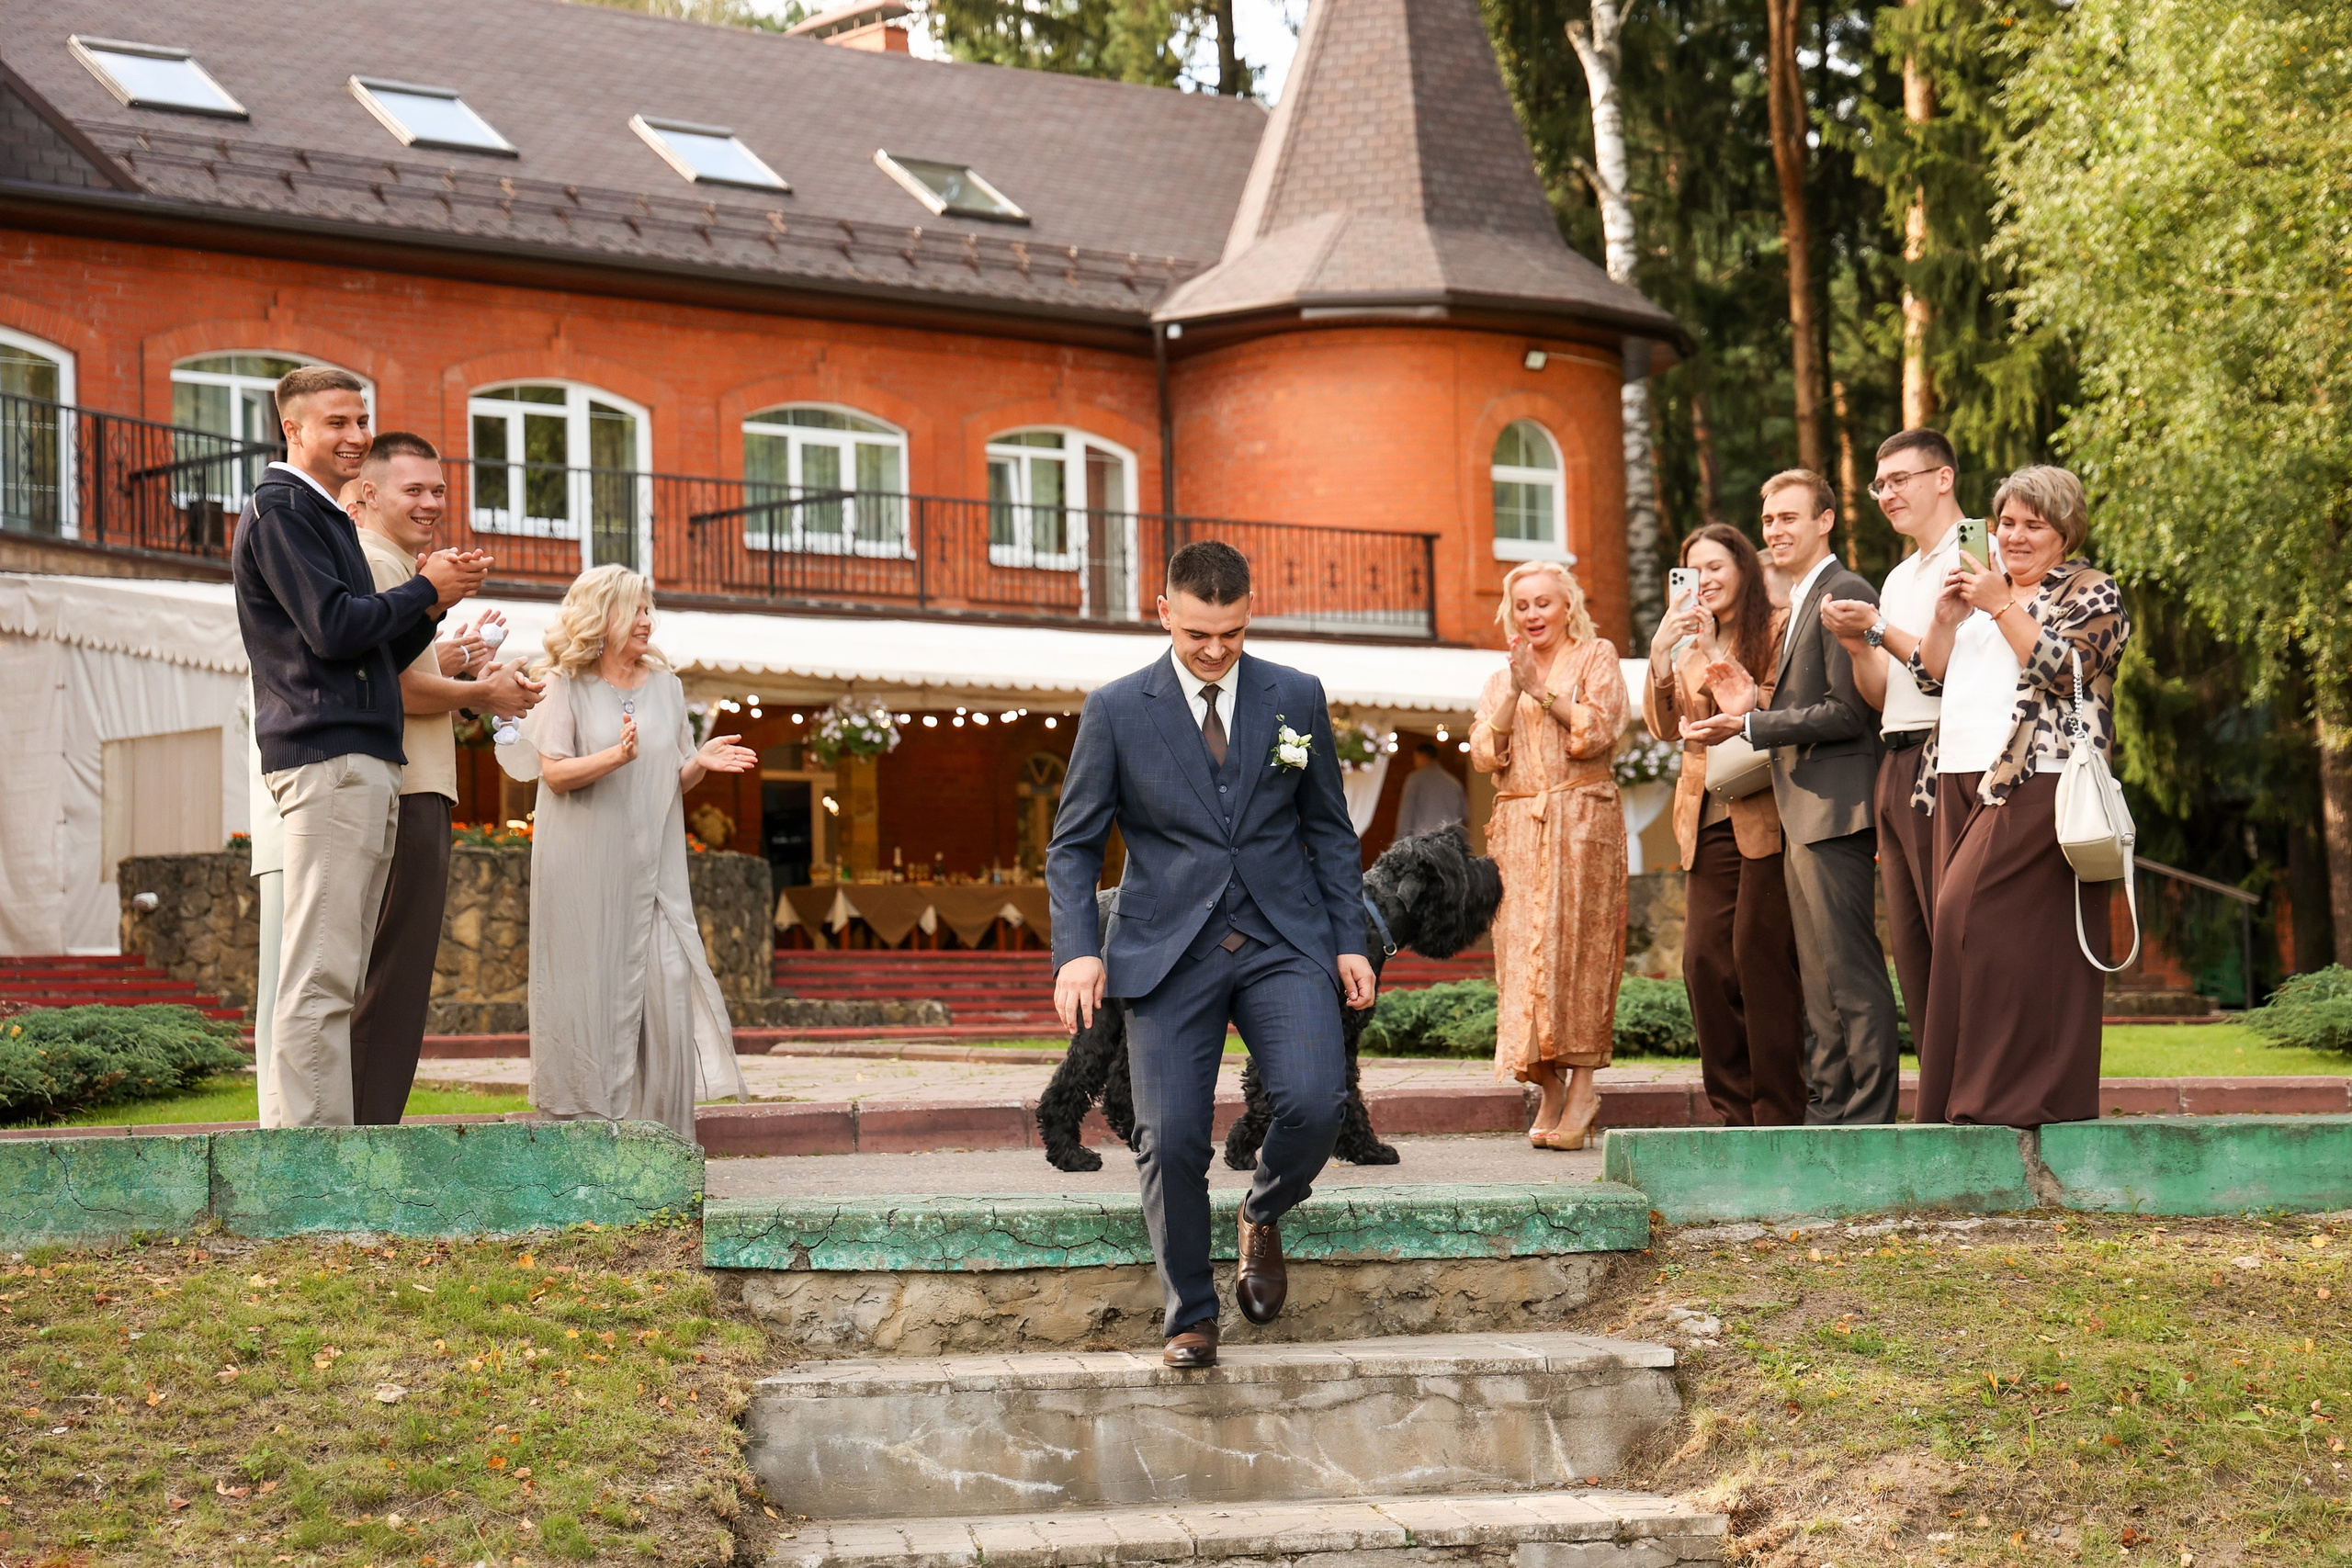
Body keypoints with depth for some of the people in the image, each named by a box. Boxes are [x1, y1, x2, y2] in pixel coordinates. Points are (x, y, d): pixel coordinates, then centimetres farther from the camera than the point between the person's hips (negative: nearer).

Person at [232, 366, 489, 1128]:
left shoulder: (324, 517, 26)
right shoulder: (281, 508, -5)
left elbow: (382, 654, 24)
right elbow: (334, 628, -16)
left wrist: (436, 598, 8)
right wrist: (427, 590, -3)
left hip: (363, 764, 10)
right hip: (328, 757, -10)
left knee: (336, 973, 8)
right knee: (320, 975, -13)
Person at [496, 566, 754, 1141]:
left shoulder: (665, 685, 14)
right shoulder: (566, 685, 0)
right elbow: (554, 772, -9)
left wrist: (700, 762, -4)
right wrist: (615, 757, -24)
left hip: (652, 863, 4)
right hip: (585, 862, -4)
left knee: (665, 980, -6)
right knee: (593, 982, -5)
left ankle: (658, 1129, 0)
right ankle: (589, 1120, 1)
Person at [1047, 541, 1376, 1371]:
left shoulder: (1296, 698, 6)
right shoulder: (1116, 710, 1)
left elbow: (1330, 830, 13)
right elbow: (1072, 845, 4)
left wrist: (1350, 941, 6)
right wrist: (1076, 950, -10)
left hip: (1282, 942, 1)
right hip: (1168, 951, -1)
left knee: (1315, 1103, -19)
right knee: (1170, 1140, -6)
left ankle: (1263, 1216, 14)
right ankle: (1189, 1318, 12)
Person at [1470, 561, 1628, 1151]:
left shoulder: (1596, 658, 9)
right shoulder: (1498, 681, 20)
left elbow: (1597, 731, -6)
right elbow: (1484, 754, 5)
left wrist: (1541, 688, -8)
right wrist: (1513, 693, -5)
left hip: (1582, 820, -4)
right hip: (1518, 829, 4)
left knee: (1578, 944, -10)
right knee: (1523, 948, -4)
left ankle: (1582, 1085, -8)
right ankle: (1550, 1089, -2)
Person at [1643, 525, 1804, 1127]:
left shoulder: (1777, 628, 1)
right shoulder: (1690, 644, 21)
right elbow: (1665, 727, 9)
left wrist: (1716, 654, -12)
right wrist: (1660, 650, -3)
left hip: (1762, 816, -6)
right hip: (1707, 822, 7)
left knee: (1759, 955, -10)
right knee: (1703, 959, -1)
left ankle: (1777, 1114, -6)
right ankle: (1735, 1112, 5)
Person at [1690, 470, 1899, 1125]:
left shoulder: (1844, 592, -11)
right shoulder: (1800, 603, 21)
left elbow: (1848, 713, -18)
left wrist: (1748, 726, -16)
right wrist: (1754, 706, 6)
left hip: (1834, 805, -11)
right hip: (1803, 813, 11)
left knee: (1849, 967, -9)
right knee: (1820, 972, 11)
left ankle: (1868, 1112, -7)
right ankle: (1828, 1107, 15)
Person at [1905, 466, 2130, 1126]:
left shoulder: (2092, 594, 4)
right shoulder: (1983, 589, 24)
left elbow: (2061, 664, -13)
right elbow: (1928, 675, 18)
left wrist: (2001, 606, -13)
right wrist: (1947, 618, 1)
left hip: (2038, 784, -7)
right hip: (1961, 784, 7)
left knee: (1973, 913, -18)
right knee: (1968, 927, 2)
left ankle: (2027, 1092, -15)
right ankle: (1977, 1093, 3)